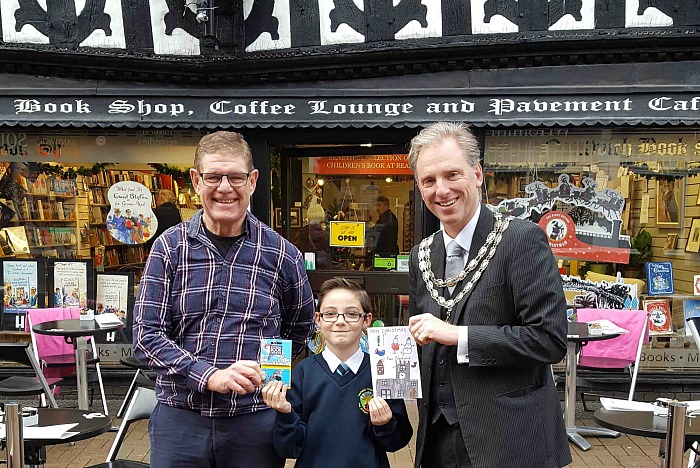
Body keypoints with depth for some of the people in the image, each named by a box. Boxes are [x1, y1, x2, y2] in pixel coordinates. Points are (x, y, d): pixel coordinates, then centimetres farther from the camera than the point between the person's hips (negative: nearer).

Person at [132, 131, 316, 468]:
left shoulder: (282, 255, -2)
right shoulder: (170, 247, -2)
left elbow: (300, 328, 14)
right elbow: (146, 336, -5)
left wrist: (261, 372, 5)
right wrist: (210, 376, -17)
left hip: (254, 423, 0)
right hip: (179, 418, 0)